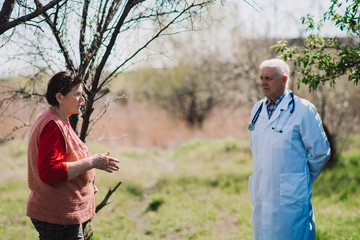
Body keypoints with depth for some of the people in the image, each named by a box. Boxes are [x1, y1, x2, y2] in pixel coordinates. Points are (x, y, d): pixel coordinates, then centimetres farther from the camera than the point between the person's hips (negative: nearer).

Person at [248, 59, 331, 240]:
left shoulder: (303, 110, -7)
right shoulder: (257, 109, 12)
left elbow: (321, 152, -3)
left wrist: (302, 180, 6)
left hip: (290, 196, -6)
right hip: (261, 196, 6)